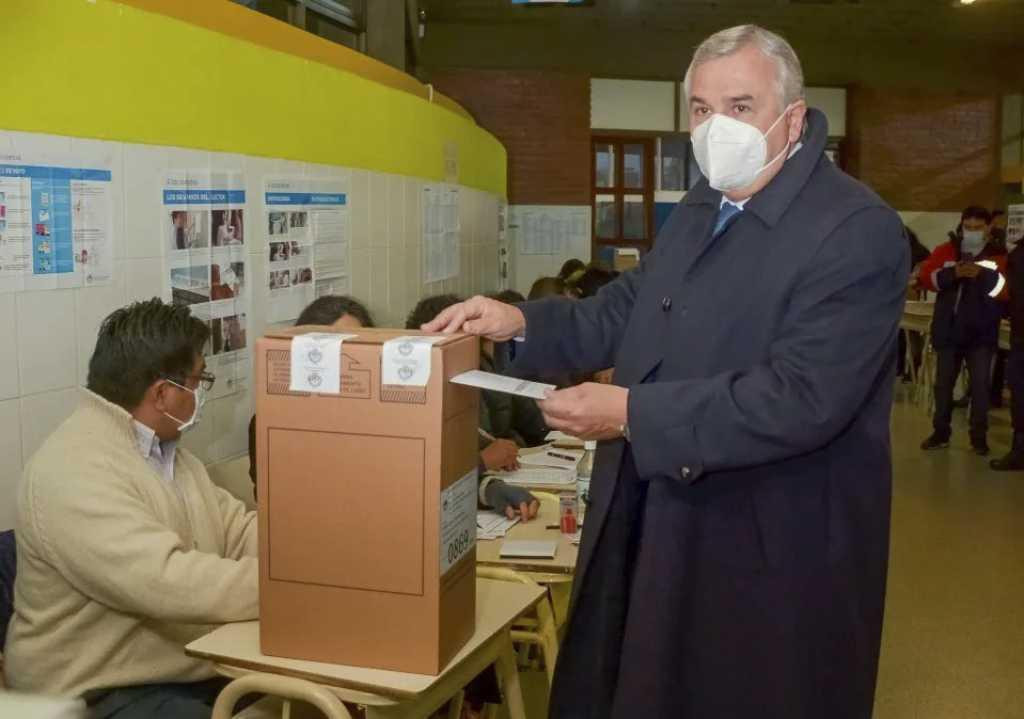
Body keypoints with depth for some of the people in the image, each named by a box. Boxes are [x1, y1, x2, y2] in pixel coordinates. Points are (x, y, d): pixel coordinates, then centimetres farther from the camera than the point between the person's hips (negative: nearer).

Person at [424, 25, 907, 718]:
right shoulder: (701, 209, 10)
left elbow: (801, 397, -27)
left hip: (776, 554, -8)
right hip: (659, 528, 8)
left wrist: (631, 413, -25)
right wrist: (521, 322, -4)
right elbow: (624, 312, 13)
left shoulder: (858, 230, -19)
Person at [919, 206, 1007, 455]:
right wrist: (953, 273, -23)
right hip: (948, 330, 2)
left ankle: (979, 436, 10)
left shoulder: (998, 256, -1)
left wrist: (982, 275, -27)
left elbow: (1006, 289, -12)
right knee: (943, 383, 9)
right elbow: (927, 277, -7)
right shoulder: (945, 251, 5)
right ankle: (940, 433, 20)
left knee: (980, 385, 1)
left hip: (981, 333, -2)